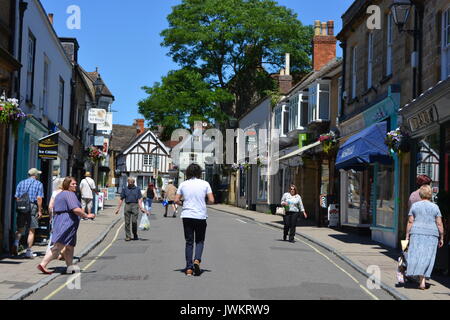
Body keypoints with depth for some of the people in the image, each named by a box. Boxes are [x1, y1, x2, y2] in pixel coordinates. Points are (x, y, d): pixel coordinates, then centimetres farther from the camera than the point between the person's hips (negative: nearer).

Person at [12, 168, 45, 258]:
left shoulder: (21, 183, 13)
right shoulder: (39, 184, 3)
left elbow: (17, 197, 7)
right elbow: (39, 198, -7)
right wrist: (40, 211, -4)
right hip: (33, 207, -3)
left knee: (20, 229, 11)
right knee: (31, 231, 4)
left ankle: (15, 244, -14)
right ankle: (28, 252, 4)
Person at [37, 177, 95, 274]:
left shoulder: (59, 195, 20)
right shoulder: (70, 194, -11)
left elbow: (54, 210, 25)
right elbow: (76, 209, -21)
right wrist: (86, 216, -13)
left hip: (58, 222, 10)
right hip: (67, 223, -10)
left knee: (70, 247, 15)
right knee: (58, 246, -10)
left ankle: (70, 266, 19)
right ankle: (43, 264, -12)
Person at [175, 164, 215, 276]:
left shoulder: (183, 184, 3)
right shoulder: (205, 184, -1)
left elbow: (176, 200, 1)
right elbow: (211, 200, -5)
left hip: (187, 216, 1)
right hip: (200, 216, -1)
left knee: (189, 242, 8)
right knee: (200, 241, 14)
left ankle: (189, 268, 5)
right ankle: (197, 260, -10)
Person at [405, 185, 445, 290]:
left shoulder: (415, 206, 3)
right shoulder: (435, 207, 2)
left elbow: (410, 222, 1)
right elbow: (439, 224, 1)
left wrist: (407, 235, 5)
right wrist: (441, 238, 7)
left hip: (417, 233, 0)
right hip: (432, 234, 0)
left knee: (416, 255, 3)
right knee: (427, 257, 0)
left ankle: (421, 280, -4)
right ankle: (422, 281, -6)